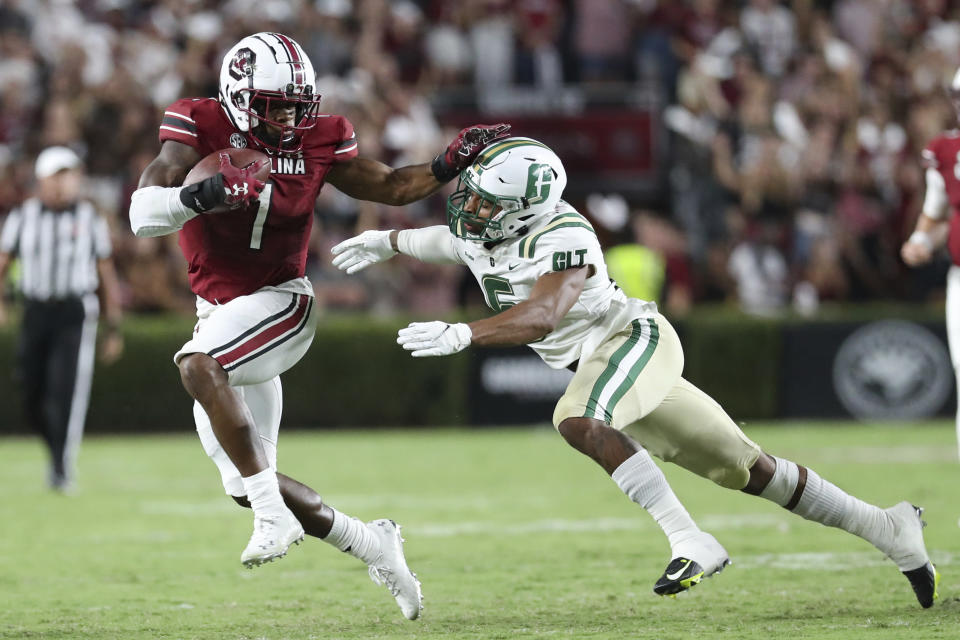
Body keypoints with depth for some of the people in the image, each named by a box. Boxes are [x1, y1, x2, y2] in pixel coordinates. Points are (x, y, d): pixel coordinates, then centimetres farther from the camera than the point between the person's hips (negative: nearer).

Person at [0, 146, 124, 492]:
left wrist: (114, 329, 9)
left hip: (76, 316, -2)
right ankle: (58, 448, 32)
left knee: (66, 392, -16)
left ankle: (63, 470, -13)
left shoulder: (90, 220, 4)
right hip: (35, 314, 2)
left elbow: (106, 275, 10)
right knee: (34, 400, 5)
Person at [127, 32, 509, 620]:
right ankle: (370, 544, 24)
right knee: (247, 487, 5)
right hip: (220, 315, 3)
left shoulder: (317, 141, -5)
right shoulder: (201, 128, -11)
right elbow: (144, 214, -22)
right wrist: (198, 197, -41)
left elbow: (393, 187, 9)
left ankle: (274, 513, -34)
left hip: (279, 302, -3)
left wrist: (451, 163, -7)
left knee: (199, 366, -36)